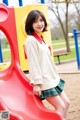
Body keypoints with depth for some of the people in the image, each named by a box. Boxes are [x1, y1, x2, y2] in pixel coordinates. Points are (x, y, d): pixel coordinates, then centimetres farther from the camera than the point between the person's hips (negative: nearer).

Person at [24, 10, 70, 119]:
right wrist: (36, 83, -22)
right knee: (61, 106, -8)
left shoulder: (40, 39, 13)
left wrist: (55, 76, 17)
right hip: (44, 81, -9)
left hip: (52, 79, 9)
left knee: (66, 103, 9)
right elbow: (33, 63, -19)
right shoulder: (31, 40, -14)